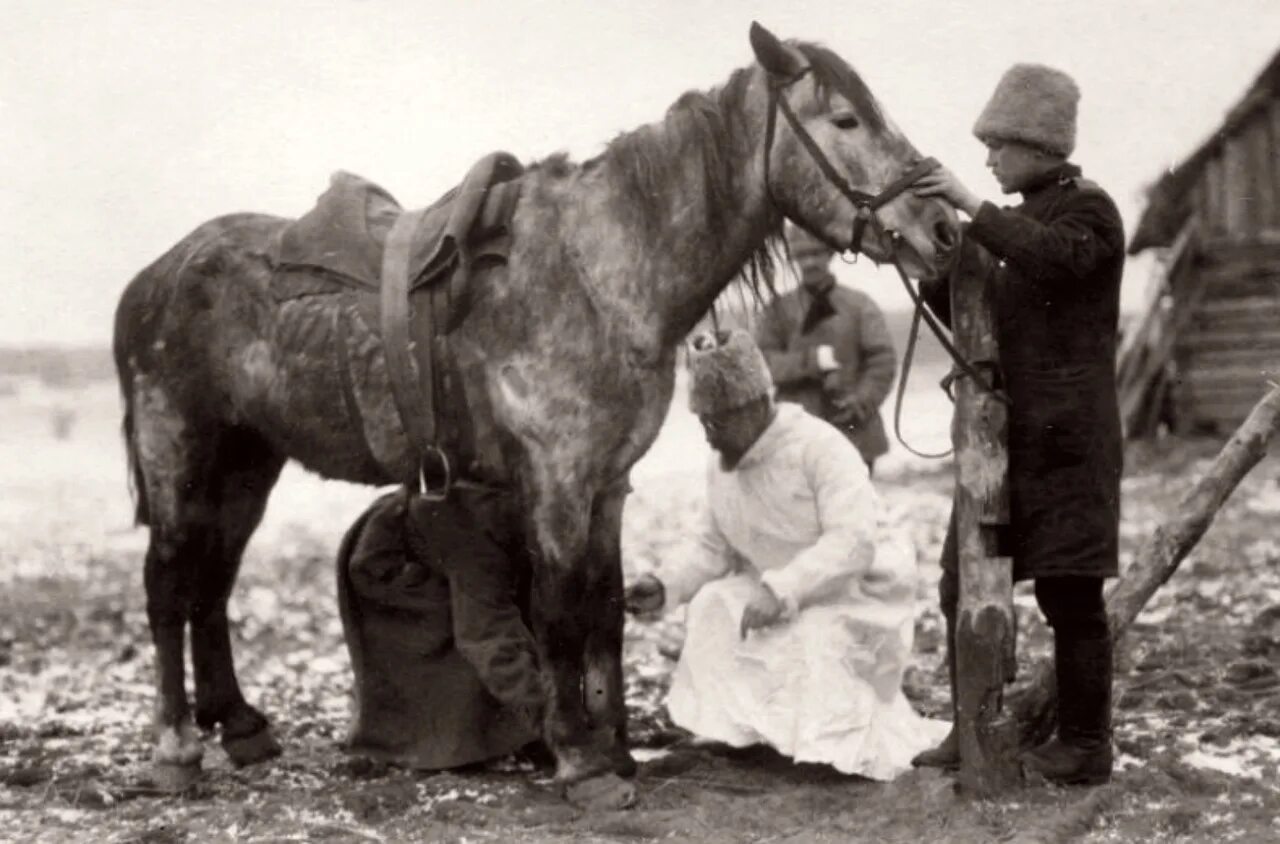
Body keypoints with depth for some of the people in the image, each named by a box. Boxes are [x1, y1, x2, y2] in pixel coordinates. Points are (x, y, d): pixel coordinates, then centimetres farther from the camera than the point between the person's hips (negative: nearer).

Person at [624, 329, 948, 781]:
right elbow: (714, 548, 7)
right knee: (712, 611, -15)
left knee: (821, 642, -32)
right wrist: (666, 585, -12)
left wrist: (781, 591, -41)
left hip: (855, 594, -7)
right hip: (782, 600, 7)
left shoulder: (819, 447, -23)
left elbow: (853, 543, -32)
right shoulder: (721, 465, 1)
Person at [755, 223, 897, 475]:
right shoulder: (779, 310, 8)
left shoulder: (860, 305, 5)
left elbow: (884, 359, -1)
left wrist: (862, 402, -15)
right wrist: (810, 360, -16)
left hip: (854, 435, 0)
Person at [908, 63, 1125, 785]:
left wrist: (971, 206, -27)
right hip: (1005, 440, 9)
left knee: (1070, 595, -4)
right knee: (964, 590, 10)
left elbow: (1053, 258, -29)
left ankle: (1086, 745, 5)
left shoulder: (1089, 210, -5)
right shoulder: (1030, 219, 20)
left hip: (1067, 441, -9)